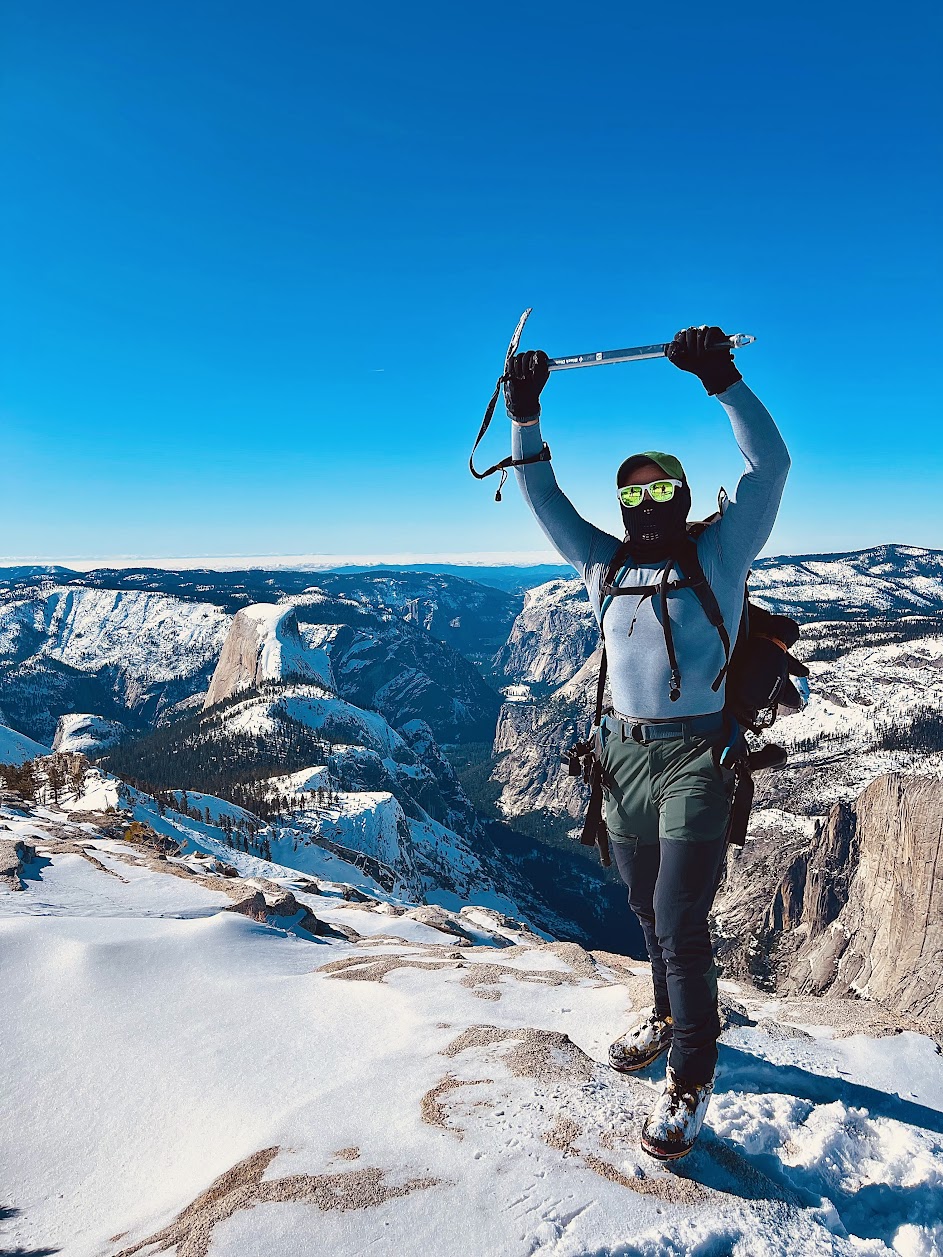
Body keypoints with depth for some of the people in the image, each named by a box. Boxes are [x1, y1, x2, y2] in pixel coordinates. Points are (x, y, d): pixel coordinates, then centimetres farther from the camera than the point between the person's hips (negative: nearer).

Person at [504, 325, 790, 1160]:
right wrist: (525, 416, 5)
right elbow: (541, 495, 15)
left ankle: (691, 1078, 11)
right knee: (649, 911, 17)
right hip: (624, 754, 5)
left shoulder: (721, 551, 2)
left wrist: (723, 381, -15)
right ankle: (669, 1017, 41)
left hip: (698, 754, -5)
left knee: (681, 920, -5)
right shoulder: (603, 561, 13)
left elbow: (770, 465, -8)